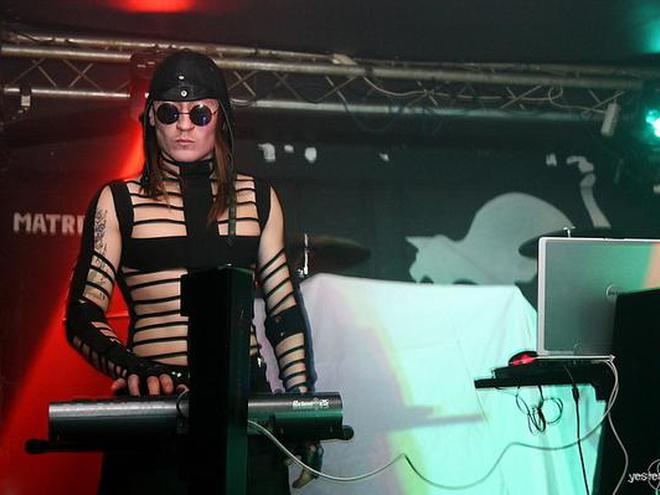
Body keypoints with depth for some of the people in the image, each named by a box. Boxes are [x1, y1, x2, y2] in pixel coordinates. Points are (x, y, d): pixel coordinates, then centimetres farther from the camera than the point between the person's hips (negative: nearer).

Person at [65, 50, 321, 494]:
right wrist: (134, 370, -21)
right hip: (152, 407, -2)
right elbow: (83, 316, -2)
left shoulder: (257, 199, 12)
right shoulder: (120, 201, 5)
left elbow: (285, 310, 14)